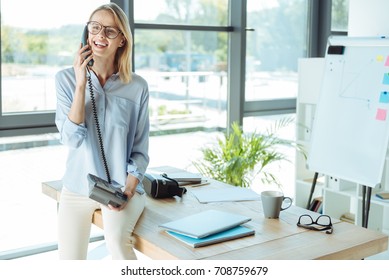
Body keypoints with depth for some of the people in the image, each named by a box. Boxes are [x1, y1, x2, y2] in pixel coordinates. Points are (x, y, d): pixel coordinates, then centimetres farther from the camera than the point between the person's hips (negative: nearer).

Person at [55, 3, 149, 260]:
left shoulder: (137, 87, -4)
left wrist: (128, 188, -14)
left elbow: (140, 150, 1)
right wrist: (81, 84, -18)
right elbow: (71, 139, -13)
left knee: (117, 241, -28)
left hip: (124, 186, -1)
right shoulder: (66, 78, -2)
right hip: (78, 187, 1)